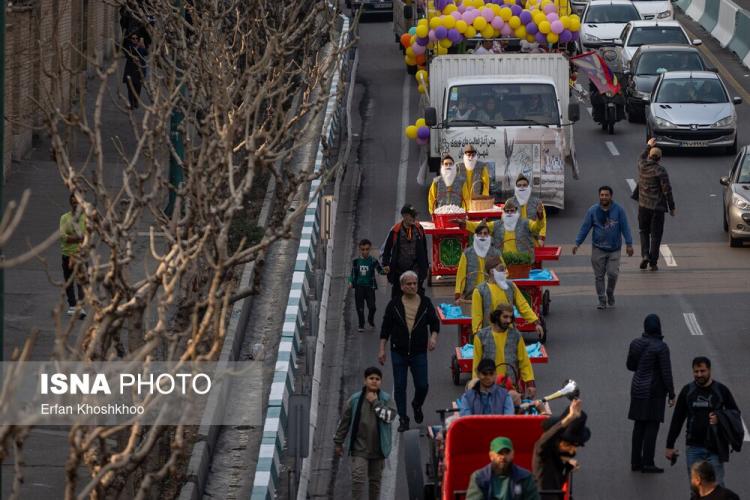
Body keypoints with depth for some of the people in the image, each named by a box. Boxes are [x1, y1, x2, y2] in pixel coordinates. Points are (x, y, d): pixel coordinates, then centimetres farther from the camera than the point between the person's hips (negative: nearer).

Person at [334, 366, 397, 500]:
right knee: (358, 479, -13)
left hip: (378, 448, 1)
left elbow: (390, 416, -17)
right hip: (360, 448, -1)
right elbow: (344, 421, 5)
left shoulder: (386, 399, -1)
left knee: (375, 480, 13)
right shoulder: (355, 399, -1)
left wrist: (375, 403, -17)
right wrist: (338, 442, 8)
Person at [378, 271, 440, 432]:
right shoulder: (394, 304, 1)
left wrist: (433, 336, -10)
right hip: (399, 352, 0)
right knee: (399, 387, 1)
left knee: (422, 386, -2)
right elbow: (386, 327, 3)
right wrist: (382, 349, 0)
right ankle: (403, 419, 11)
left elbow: (434, 322, 10)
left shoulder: (425, 303, 4)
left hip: (419, 352, 0)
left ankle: (417, 405, 30)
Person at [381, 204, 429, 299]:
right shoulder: (395, 231, -5)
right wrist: (385, 264, -3)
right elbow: (387, 248, 4)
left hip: (415, 268, 0)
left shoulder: (419, 229, 2)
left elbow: (424, 248, 11)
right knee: (397, 293, 11)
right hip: (399, 269, 0)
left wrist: (425, 265, 12)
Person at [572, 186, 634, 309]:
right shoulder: (593, 211, -2)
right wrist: (577, 243, -3)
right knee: (599, 276, 3)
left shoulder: (618, 210, -4)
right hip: (598, 249, 1)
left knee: (613, 274, -7)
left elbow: (625, 228, -1)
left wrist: (629, 244, -6)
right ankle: (602, 300, 14)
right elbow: (585, 228, 2)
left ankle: (610, 295, 20)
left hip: (614, 249, -1)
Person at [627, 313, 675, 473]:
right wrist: (671, 394, -9)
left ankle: (635, 461, 16)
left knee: (639, 426, 13)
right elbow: (666, 373, -15)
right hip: (654, 391, -6)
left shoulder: (636, 343, 0)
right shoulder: (661, 347, -16)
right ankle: (648, 463, -1)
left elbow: (630, 365, 11)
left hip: (637, 389, 6)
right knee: (652, 426, 0)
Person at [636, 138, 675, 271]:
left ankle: (645, 255, 0)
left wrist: (648, 146, 41)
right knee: (656, 234, 4)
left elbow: (642, 157, 26)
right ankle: (653, 263, 4)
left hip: (643, 205, 4)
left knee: (644, 231, 19)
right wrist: (671, 207, -5)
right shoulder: (660, 171, -15)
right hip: (657, 206, -4)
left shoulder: (642, 166, -1)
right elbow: (667, 190, -14)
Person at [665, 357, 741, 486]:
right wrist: (670, 445, 8)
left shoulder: (721, 390, -2)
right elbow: (677, 419, 10)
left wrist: (720, 418, -15)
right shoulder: (687, 391, 5)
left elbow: (735, 413, 7)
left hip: (715, 447, -2)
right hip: (693, 447, 2)